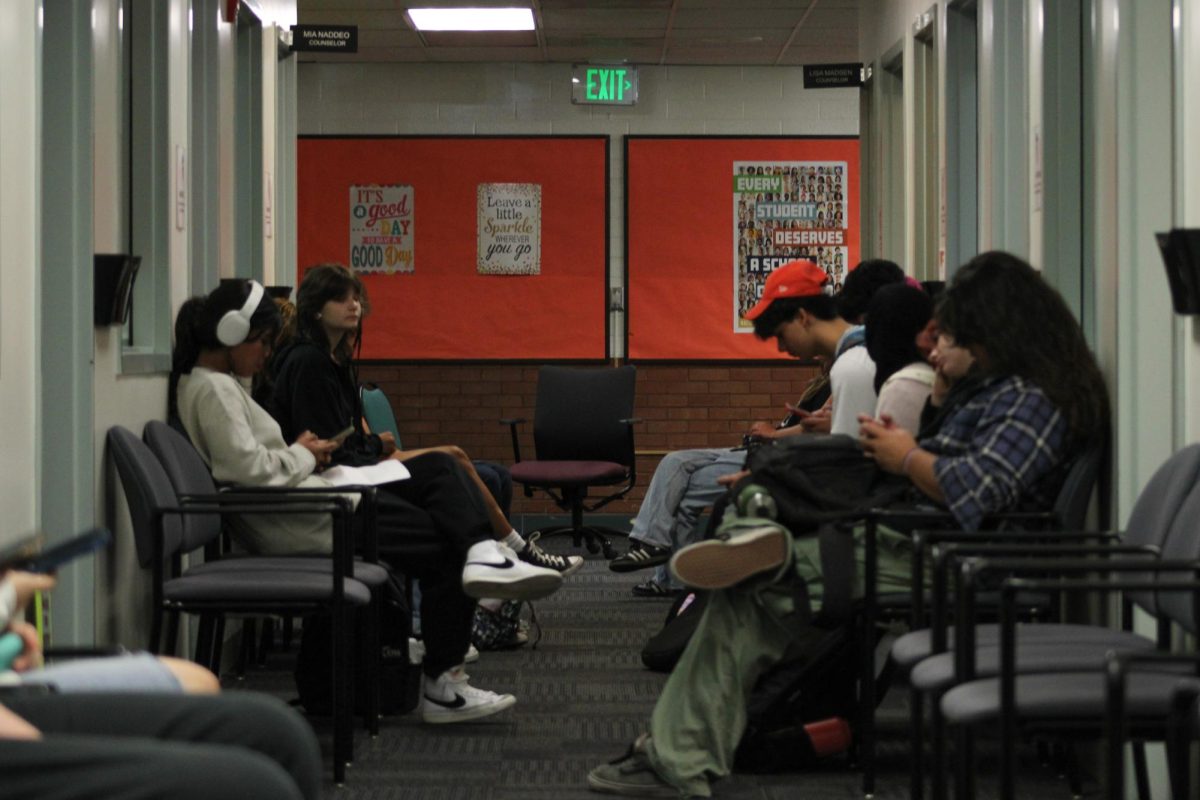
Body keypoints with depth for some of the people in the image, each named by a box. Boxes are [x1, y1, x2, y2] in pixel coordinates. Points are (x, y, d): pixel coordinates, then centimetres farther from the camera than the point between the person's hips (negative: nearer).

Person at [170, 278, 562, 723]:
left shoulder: (214, 383, 17)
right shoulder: (213, 390, -15)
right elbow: (249, 471, -24)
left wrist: (300, 453, 7)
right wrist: (304, 454, -6)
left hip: (303, 503, 11)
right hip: (293, 524, -11)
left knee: (438, 467, 4)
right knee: (445, 547, -4)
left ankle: (483, 555, -21)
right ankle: (443, 688, -4)